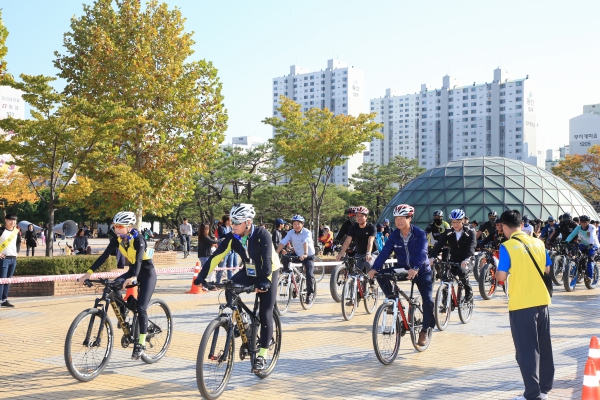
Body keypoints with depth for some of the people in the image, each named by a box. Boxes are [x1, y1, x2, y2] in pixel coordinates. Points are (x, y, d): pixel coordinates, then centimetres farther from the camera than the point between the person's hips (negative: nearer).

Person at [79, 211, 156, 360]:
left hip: (147, 272, -6)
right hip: (132, 271, 6)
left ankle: (141, 343, -5)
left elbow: (139, 259, -41)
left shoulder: (138, 239, -26)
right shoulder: (117, 239, -9)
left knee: (141, 307, -14)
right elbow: (104, 255, -13)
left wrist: (134, 277, -59)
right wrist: (89, 272, -23)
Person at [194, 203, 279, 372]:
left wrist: (265, 281, -51)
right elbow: (216, 256, -21)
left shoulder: (262, 235, -29)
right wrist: (202, 276, -31)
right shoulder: (232, 237, -17)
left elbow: (267, 258, -38)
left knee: (265, 314, -9)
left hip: (268, 274, -5)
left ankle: (262, 356, -1)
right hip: (248, 272, 5)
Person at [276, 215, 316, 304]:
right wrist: (276, 253, -31)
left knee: (309, 275, -19)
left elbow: (305, 243, -37)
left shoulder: (307, 232, -19)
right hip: (297, 255, 4)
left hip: (309, 257, -4)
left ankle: (310, 294, 3)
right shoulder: (291, 233, -7)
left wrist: (305, 254, -54)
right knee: (285, 260, -21)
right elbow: (283, 243, -17)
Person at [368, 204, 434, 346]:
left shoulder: (420, 234, -18)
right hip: (403, 268, 4)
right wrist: (374, 268, -30)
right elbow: (385, 252, -15)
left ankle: (425, 330, 7)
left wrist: (415, 268, -51)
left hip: (421, 271, -3)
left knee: (428, 301, -15)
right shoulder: (394, 235, -6)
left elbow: (422, 252, -32)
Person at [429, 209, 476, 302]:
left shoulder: (470, 233, -9)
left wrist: (466, 259, -45)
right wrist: (432, 257, -32)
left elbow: (471, 247, -25)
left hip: (466, 261, -3)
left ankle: (468, 291, -7)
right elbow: (439, 244, -14)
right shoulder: (448, 233, -1)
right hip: (454, 260, 3)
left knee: (461, 271, -33)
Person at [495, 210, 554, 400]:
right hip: (542, 301, 6)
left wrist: (497, 271, 9)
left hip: (521, 305, -6)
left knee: (527, 350, 0)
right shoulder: (538, 243, 6)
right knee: (544, 347, 16)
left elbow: (501, 276, -12)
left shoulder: (507, 247, -11)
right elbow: (547, 269, 14)